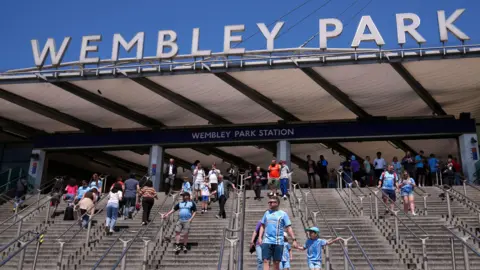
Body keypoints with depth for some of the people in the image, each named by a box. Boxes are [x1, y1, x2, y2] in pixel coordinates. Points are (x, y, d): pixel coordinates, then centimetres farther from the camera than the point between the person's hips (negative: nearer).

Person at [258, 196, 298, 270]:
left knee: (276, 263, 5)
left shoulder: (283, 214, 4)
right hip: (266, 241, 2)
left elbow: (289, 228, 1)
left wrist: (294, 240, -7)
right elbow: (262, 226, 17)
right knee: (266, 261, -9)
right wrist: (260, 237, 4)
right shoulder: (267, 213, 14)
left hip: (278, 242, -2)